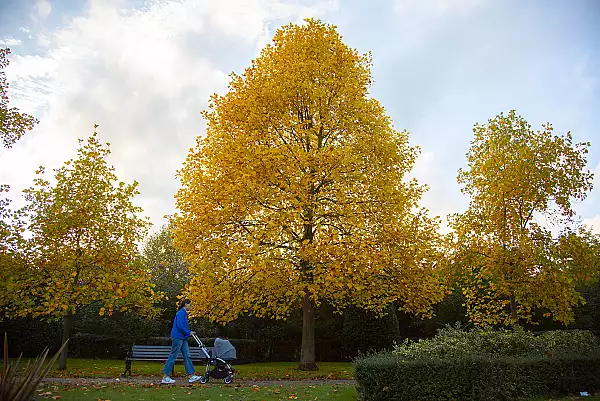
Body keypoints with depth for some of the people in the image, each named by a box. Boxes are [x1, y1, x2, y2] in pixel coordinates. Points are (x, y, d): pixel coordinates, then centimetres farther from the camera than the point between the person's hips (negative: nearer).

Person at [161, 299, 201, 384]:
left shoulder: (184, 313, 17)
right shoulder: (181, 313, -13)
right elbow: (179, 326, -21)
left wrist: (190, 332, 10)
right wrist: (188, 333, -11)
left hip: (182, 338, 10)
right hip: (177, 337, -10)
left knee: (187, 356, 6)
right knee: (173, 356, -4)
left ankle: (191, 376, 7)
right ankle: (165, 377, 4)